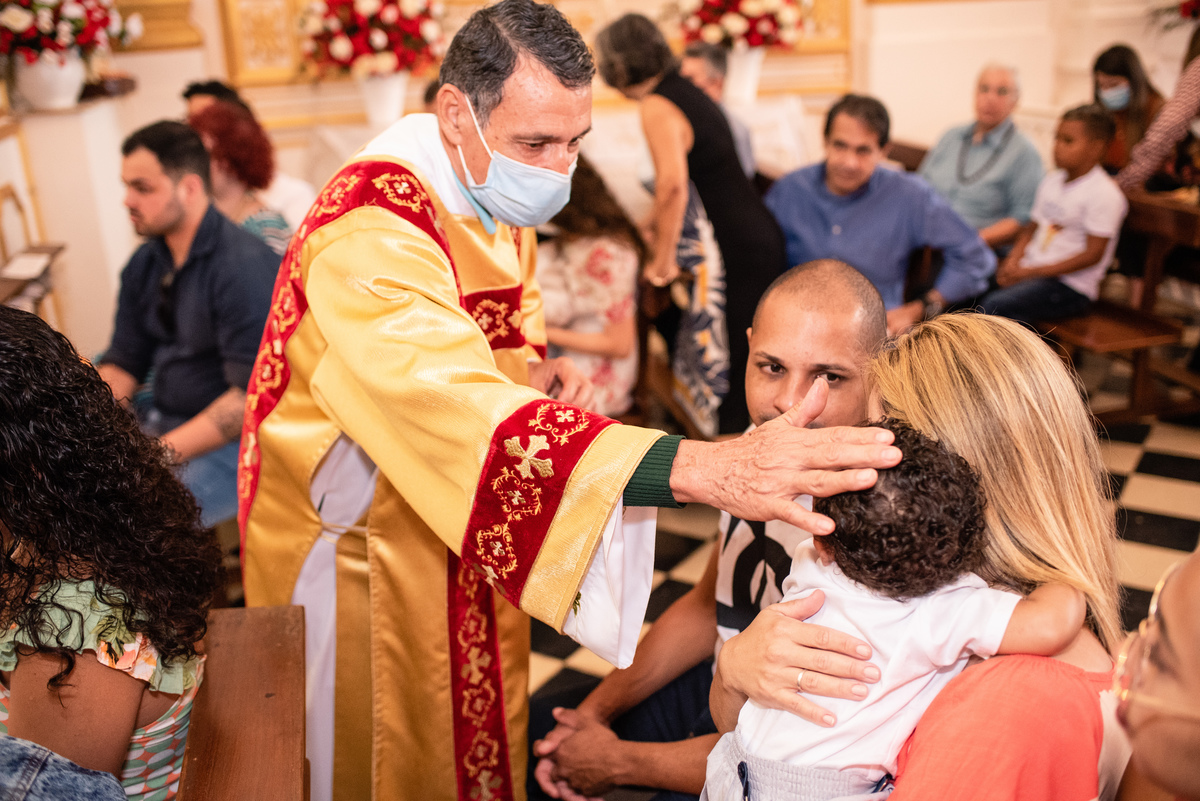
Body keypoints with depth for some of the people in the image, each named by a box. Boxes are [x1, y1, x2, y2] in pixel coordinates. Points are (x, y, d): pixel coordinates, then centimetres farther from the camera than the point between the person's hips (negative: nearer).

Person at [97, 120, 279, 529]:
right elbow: (122, 362, 15)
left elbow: (252, 396, -23)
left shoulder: (244, 266, -19)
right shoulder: (144, 264, 8)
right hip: (158, 419, 8)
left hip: (230, 437, -8)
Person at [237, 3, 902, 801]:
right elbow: (466, 413, -48)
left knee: (481, 735, 22)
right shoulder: (370, 230, -33)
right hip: (361, 547, -7)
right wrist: (700, 467, -57)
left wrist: (536, 371, -9)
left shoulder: (499, 193, -3)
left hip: (457, 521, 7)